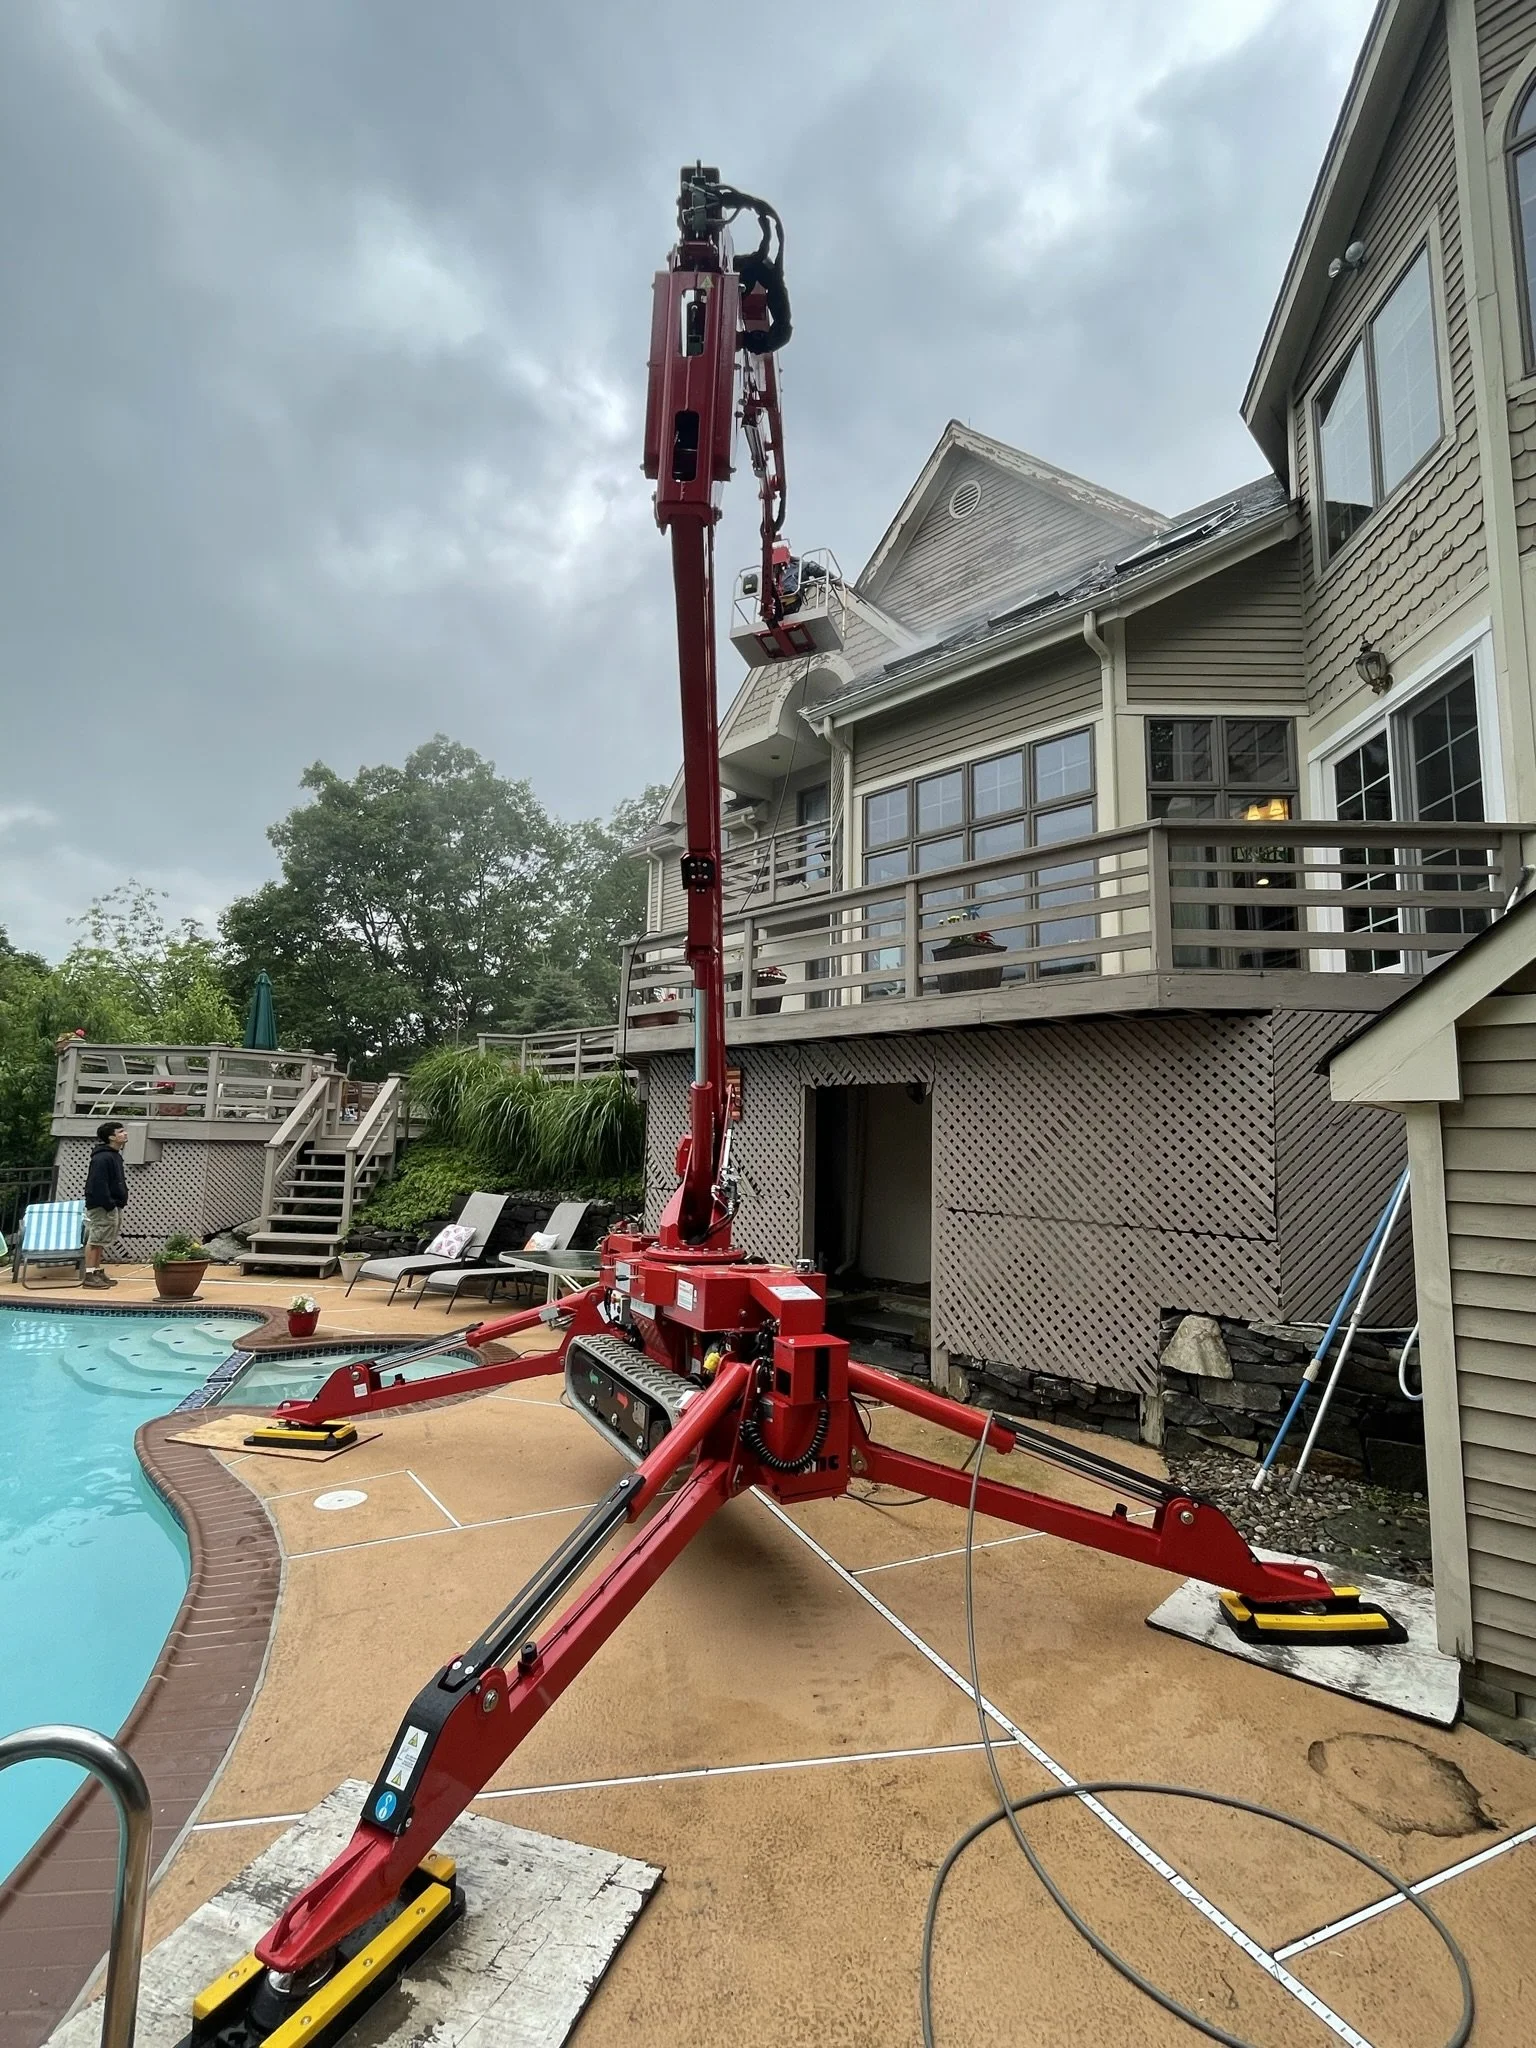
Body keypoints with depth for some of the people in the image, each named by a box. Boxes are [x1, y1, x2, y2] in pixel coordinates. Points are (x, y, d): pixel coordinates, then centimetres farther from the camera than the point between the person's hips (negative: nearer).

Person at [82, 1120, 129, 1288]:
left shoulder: (115, 1156, 16)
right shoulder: (102, 1158, -17)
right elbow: (98, 1185, -22)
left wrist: (118, 1206, 18)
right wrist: (109, 1206, -23)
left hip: (113, 1206, 10)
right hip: (102, 1207, -10)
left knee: (100, 1241, 15)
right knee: (95, 1240, -6)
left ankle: (98, 1272, 22)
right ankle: (90, 1276, -3)